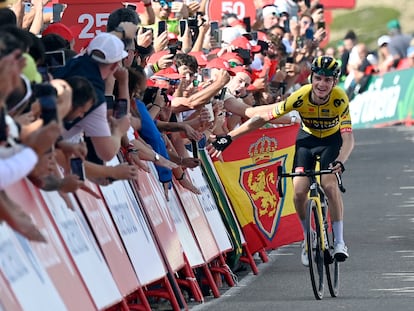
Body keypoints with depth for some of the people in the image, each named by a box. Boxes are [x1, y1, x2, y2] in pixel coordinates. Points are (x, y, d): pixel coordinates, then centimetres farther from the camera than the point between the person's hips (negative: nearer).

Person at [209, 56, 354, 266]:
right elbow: (263, 117, -25)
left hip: (331, 140, -1)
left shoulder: (340, 99, -31)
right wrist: (228, 138, -28)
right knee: (299, 192, -15)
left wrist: (340, 162, -58)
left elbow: (348, 138, -38)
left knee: (330, 184, -26)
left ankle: (339, 241, -12)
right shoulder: (300, 97, -29)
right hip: (307, 138, 1)